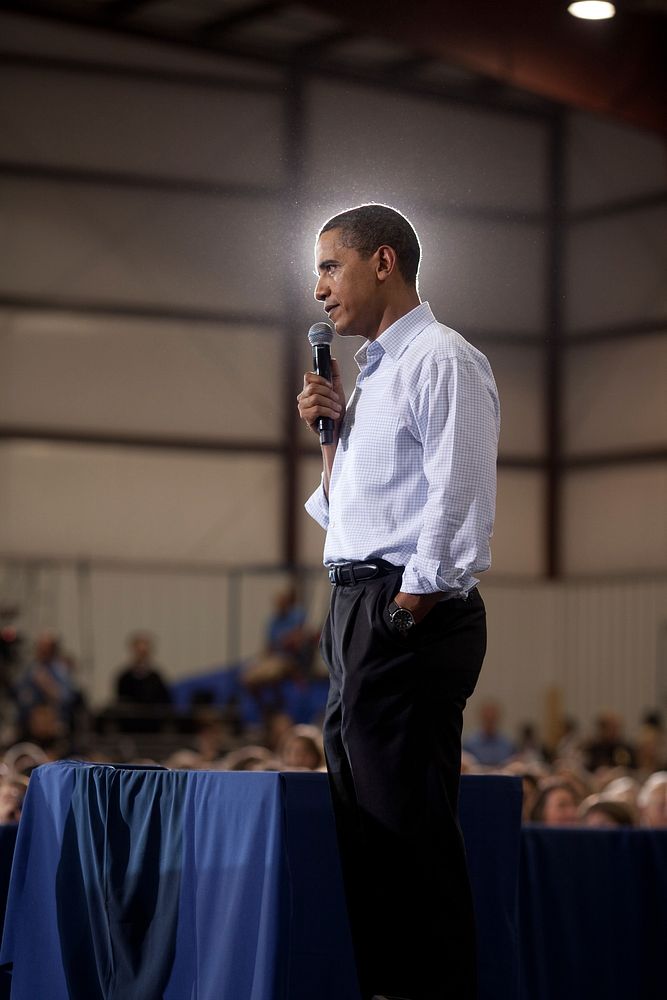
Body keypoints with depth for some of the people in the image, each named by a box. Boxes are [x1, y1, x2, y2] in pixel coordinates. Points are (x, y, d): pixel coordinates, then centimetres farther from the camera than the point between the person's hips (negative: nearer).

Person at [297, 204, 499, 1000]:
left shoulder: (442, 362, -7)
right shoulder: (372, 374, 21)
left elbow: (459, 496, -15)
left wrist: (415, 599, -18)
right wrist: (331, 432, 14)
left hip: (405, 614, -10)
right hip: (354, 609, 10)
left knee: (406, 822, -10)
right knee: (360, 818, 11)